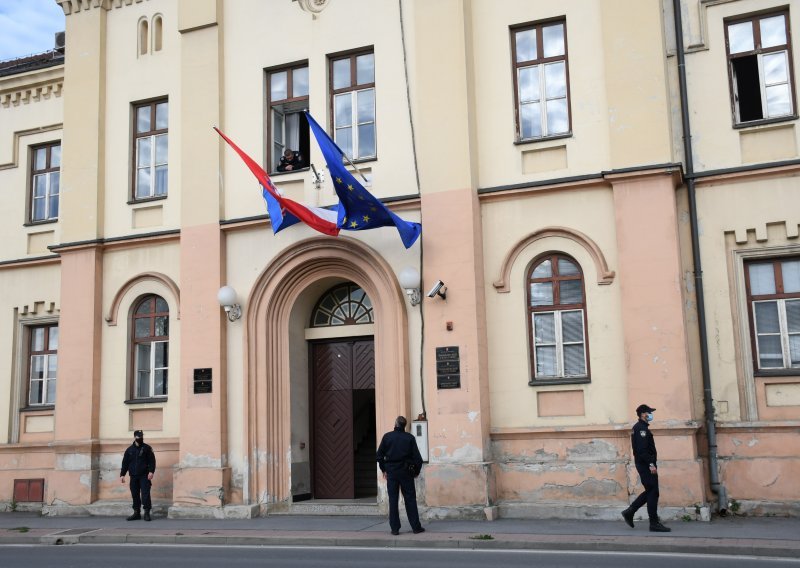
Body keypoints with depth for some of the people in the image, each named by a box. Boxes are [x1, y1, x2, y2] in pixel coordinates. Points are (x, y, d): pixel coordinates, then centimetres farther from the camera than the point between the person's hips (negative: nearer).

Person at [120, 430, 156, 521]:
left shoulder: (147, 448, 2)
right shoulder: (129, 450, 10)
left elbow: (152, 461, -3)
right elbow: (125, 463, 12)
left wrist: (151, 471, -14)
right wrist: (122, 474, 5)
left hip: (144, 476, -3)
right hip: (133, 477, 3)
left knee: (145, 494, -10)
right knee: (135, 495, 7)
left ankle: (147, 513, -5)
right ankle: (136, 513, 16)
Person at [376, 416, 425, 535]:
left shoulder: (387, 436, -1)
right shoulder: (410, 438, -3)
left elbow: (379, 455, 0)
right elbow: (417, 457, -4)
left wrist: (384, 469, 11)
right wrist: (416, 471, 9)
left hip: (391, 472, 1)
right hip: (406, 472, 0)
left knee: (393, 500, 5)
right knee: (410, 500, 5)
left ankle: (394, 528, 5)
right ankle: (416, 527, 7)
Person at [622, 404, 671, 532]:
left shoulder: (640, 427, 18)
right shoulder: (641, 428, -15)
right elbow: (642, 450, -24)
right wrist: (651, 464, -24)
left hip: (644, 465, 10)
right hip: (645, 465, -10)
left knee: (650, 491, 16)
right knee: (653, 492, -6)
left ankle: (629, 512, 18)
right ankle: (654, 524, -2)